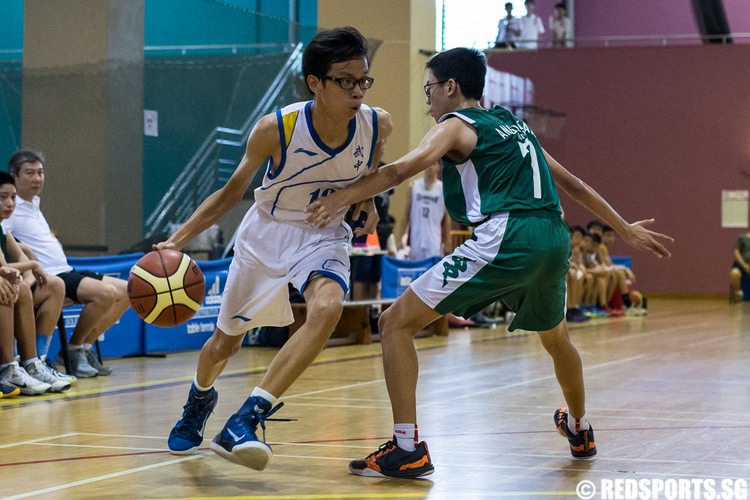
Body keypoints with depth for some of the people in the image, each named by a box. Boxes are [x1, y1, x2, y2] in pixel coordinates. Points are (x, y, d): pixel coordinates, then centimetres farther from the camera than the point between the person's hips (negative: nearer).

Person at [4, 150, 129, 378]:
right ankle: (74, 350, -9)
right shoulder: (11, 208, -8)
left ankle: (84, 346, 5)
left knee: (126, 291, 5)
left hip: (67, 273, 10)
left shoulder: (33, 203, 20)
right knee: (105, 292, -29)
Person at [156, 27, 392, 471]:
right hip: (267, 233, -1)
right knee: (226, 342, 14)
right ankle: (200, 399, 52)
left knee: (327, 308, -33)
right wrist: (177, 241, -17)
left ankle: (246, 419, -28)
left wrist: (369, 205, -3)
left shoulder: (377, 125, -19)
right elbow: (233, 192, -10)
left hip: (324, 236, 1)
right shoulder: (276, 129, -26)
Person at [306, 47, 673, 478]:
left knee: (397, 322, -1)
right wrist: (626, 230, 39)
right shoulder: (515, 125, 28)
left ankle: (408, 449, -10)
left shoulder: (456, 125, 8)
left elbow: (403, 169, -11)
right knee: (556, 337, 36)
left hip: (504, 240, -8)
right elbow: (573, 185, 32)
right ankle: (580, 431, 56)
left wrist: (341, 199, -11)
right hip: (554, 238, 8)